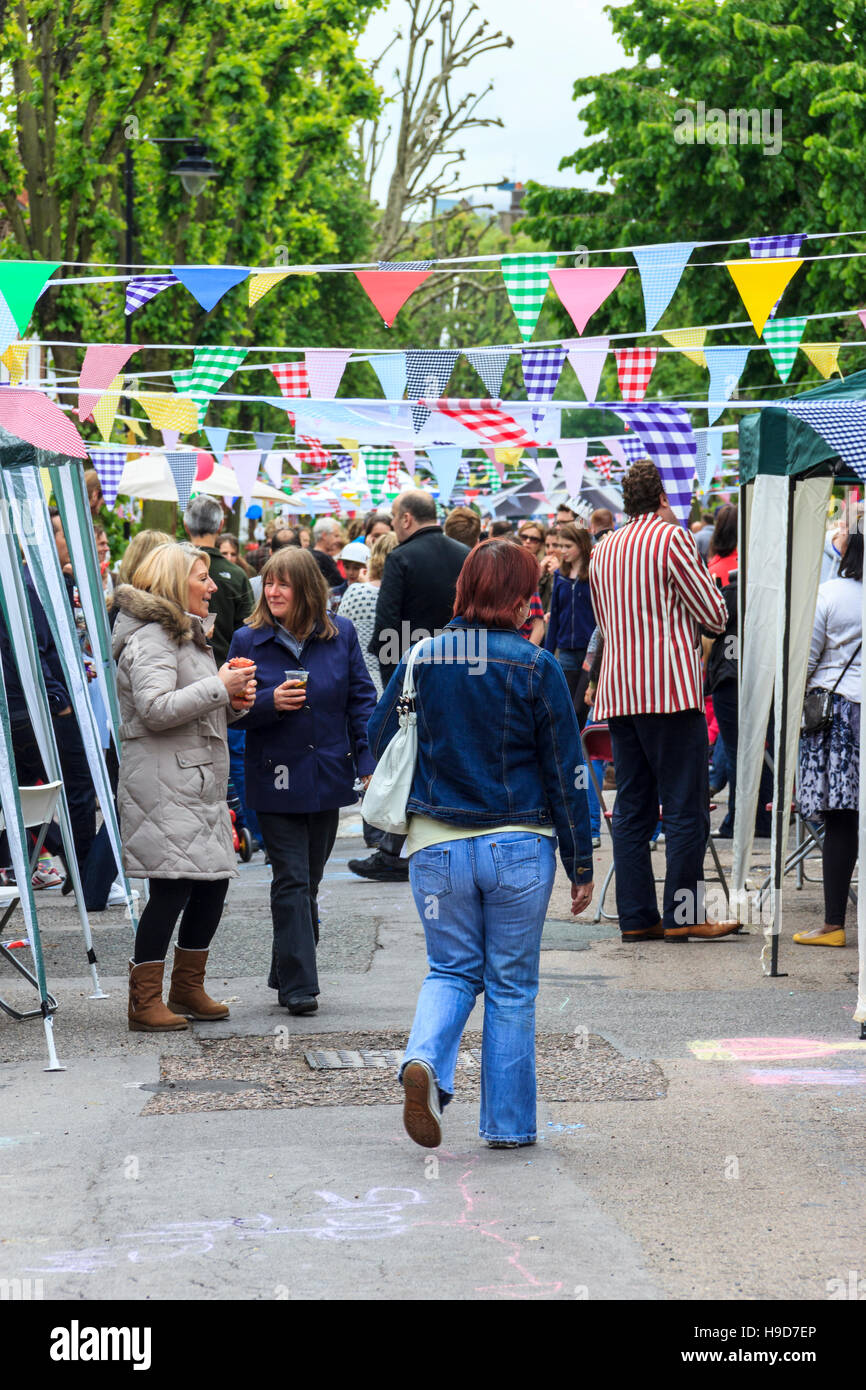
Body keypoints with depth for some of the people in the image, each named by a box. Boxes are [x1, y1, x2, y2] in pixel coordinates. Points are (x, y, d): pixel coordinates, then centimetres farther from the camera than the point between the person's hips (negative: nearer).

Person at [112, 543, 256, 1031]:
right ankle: (145, 1001, -6)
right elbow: (156, 709, -23)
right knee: (172, 888, -11)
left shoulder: (188, 634, 22)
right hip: (164, 783, -10)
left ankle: (188, 989, 21)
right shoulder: (151, 639, -12)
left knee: (213, 883, 9)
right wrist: (219, 687, -20)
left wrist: (236, 700, 10)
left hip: (200, 780, 10)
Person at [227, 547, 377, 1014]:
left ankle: (288, 974, 26)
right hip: (275, 779, -2)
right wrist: (269, 703, -19)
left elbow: (361, 700, 6)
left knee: (309, 880, 12)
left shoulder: (340, 634, 1)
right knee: (292, 881, -7)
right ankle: (297, 985, -6)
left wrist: (369, 762, -1)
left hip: (328, 776, 2)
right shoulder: (248, 640, -3)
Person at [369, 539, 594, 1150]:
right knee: (512, 986, 10)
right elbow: (565, 772, -4)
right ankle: (508, 1122, 14)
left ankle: (425, 1059, -14)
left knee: (452, 971, 15)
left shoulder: (424, 659, -1)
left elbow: (380, 742, 7)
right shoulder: (535, 668, -7)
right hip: (519, 847, -2)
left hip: (437, 846, 2)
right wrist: (581, 864, 3)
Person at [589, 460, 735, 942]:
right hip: (670, 691, -7)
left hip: (619, 694, 7)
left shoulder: (603, 551, 14)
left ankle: (637, 916, 6)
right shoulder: (672, 538, -6)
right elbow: (716, 616, -5)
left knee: (632, 808, 7)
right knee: (686, 807, -3)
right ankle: (683, 914, -5)